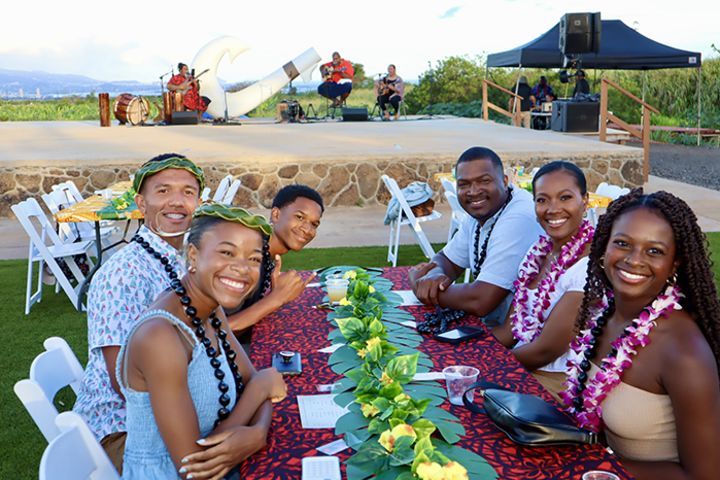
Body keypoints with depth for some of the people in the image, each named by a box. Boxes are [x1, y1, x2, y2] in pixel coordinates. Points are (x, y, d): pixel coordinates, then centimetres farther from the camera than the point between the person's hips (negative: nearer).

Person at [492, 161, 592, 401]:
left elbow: (545, 351, -19)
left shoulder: (589, 266, -20)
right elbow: (510, 329, 4)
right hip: (523, 370, 7)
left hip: (559, 382, -7)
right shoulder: (541, 249, 4)